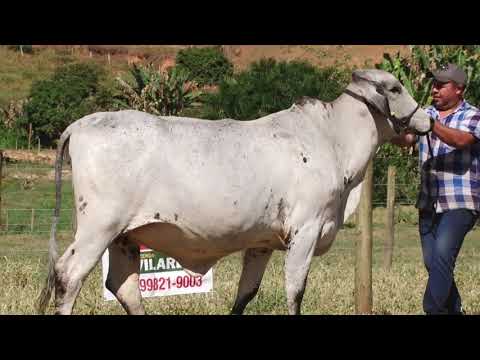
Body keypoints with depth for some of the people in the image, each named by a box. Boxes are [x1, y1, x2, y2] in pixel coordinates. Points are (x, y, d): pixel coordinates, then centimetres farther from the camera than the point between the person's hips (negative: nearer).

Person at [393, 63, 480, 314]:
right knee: (432, 263, 8)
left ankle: (433, 309, -21)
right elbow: (405, 140, 0)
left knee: (443, 254, -21)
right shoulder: (426, 115, 13)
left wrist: (431, 124, -36)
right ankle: (454, 310, 21)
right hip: (428, 203, 6)